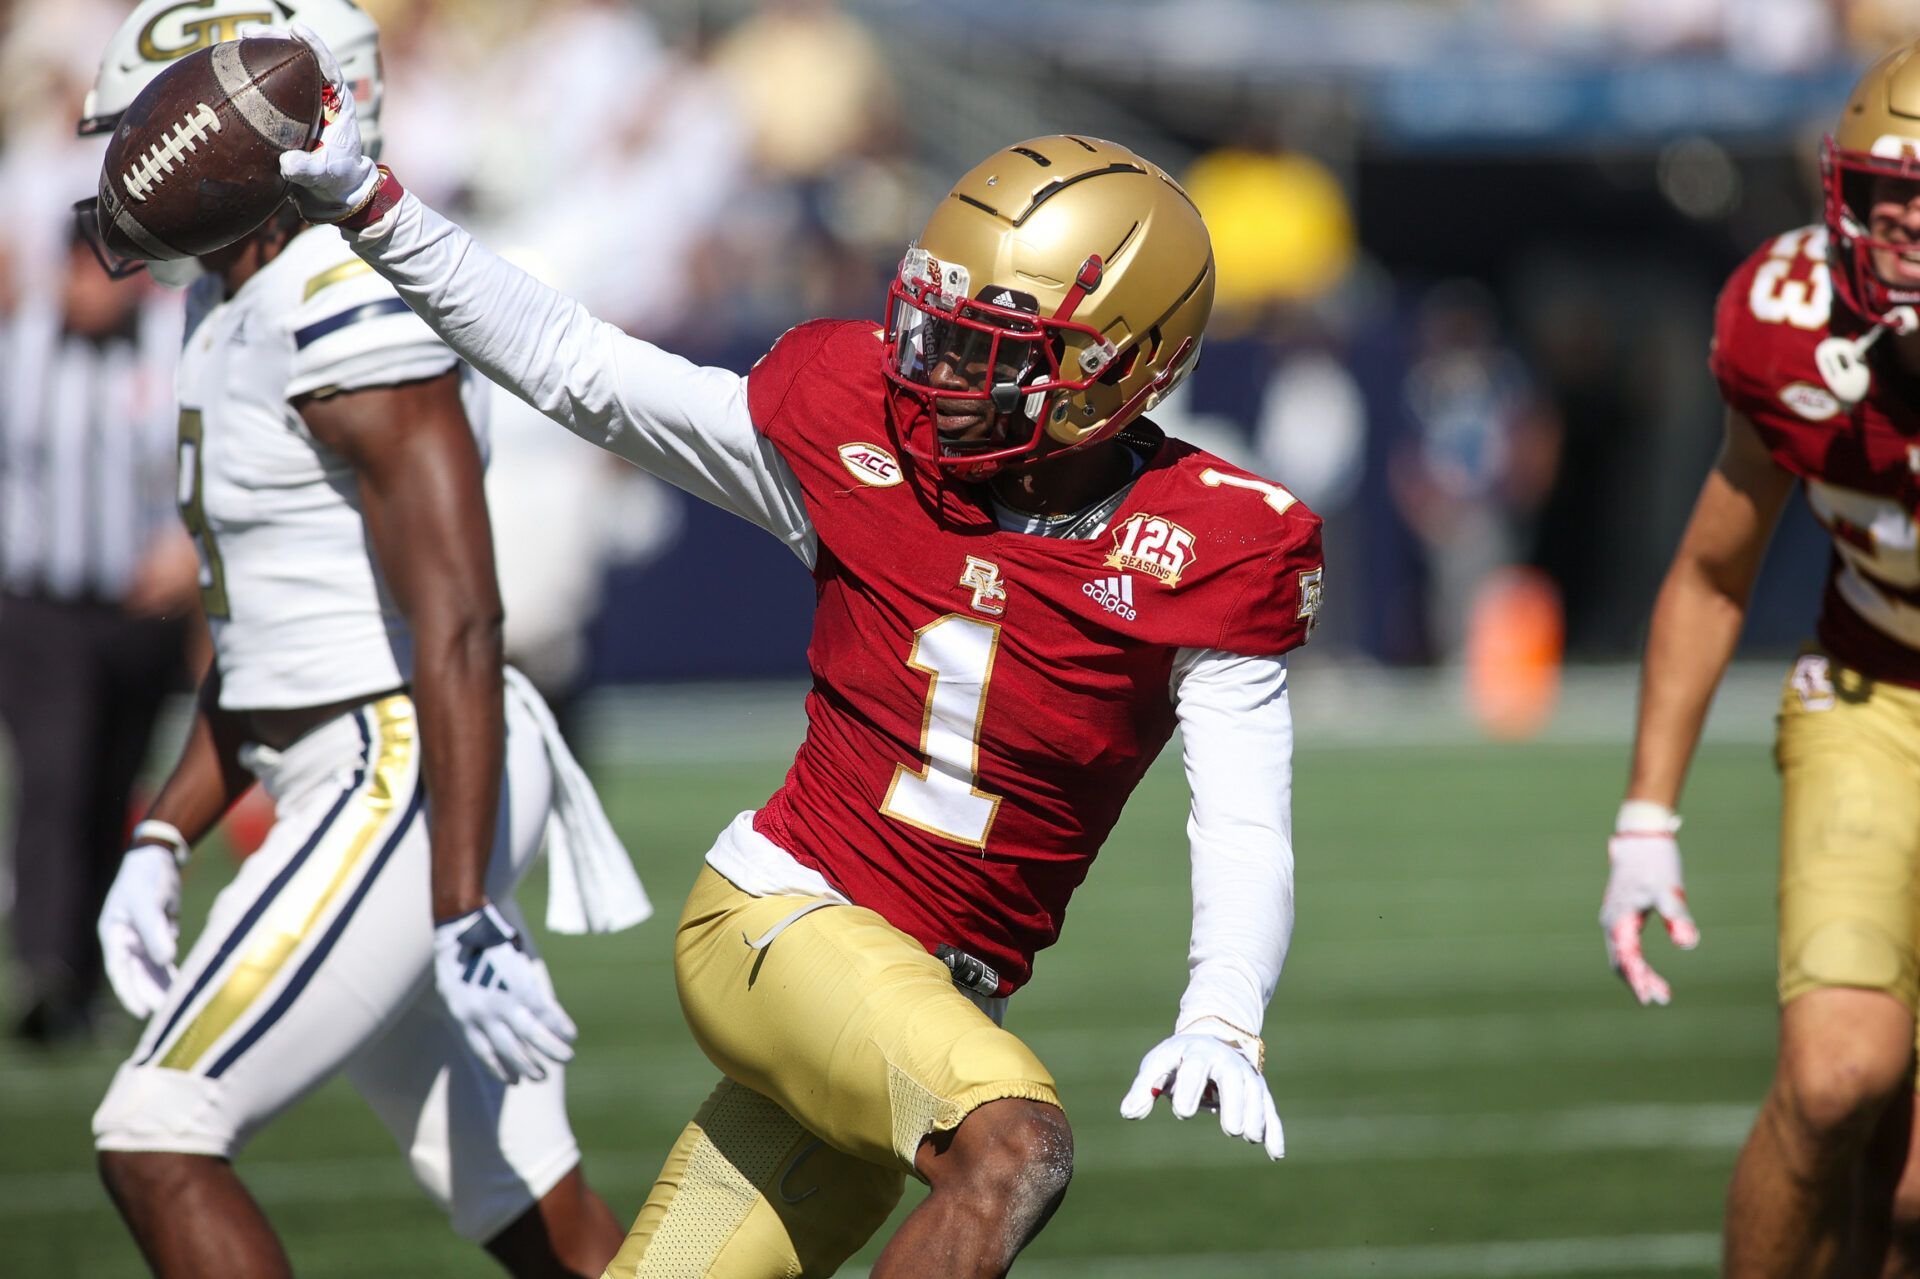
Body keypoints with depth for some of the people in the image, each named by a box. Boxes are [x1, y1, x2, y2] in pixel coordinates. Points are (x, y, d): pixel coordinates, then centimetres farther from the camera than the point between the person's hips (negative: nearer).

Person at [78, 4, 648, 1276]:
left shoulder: (354, 314, -18)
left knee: (159, 1142, -11)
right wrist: (160, 845, 15)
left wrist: (467, 917, -25)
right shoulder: (242, 313, 13)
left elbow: (459, 625, -22)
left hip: (406, 788, -10)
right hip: (345, 779, 10)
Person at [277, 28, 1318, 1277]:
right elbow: (578, 367, 3)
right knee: (1015, 1145, -29)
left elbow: (1247, 833, -13)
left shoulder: (1213, 553, -7)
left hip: (941, 1000, 2)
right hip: (779, 913, -2)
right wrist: (364, 204, -1)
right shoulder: (862, 430, -5)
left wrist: (1221, 1022, -32)